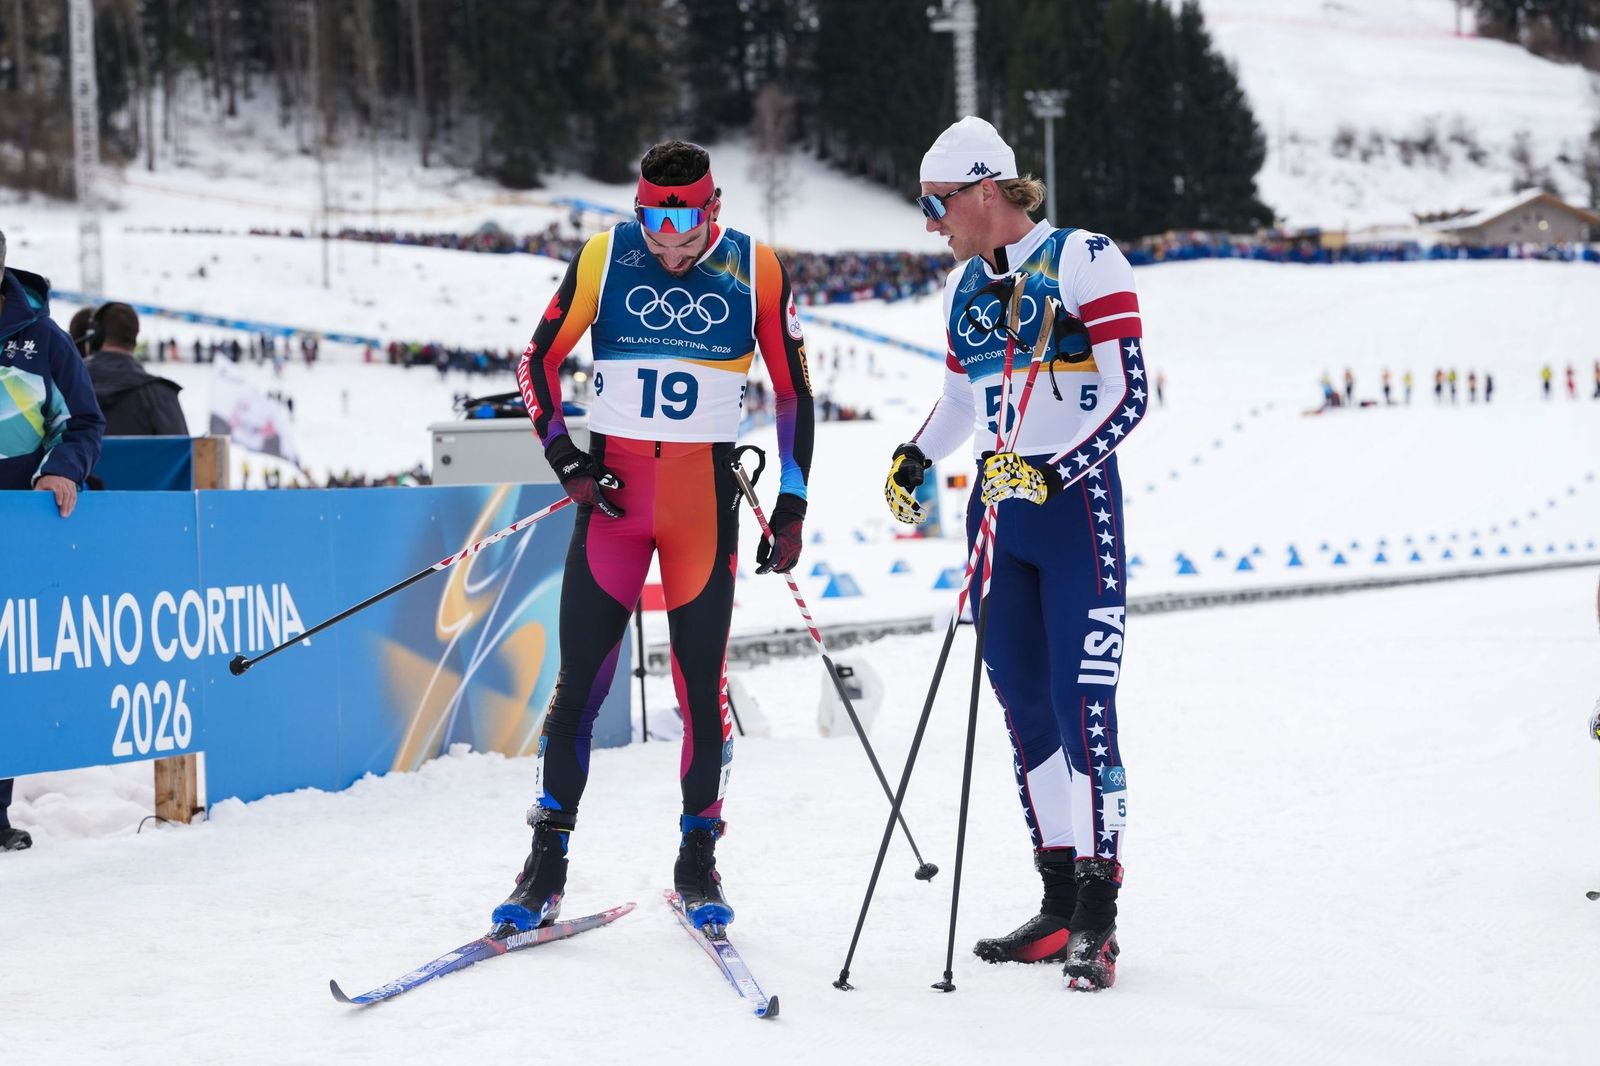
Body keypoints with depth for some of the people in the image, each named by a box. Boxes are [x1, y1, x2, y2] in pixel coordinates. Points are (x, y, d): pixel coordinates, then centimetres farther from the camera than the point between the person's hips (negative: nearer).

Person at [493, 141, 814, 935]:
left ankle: (697, 858, 16)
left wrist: (793, 503, 2)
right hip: (613, 488, 0)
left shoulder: (755, 270, -2)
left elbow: (793, 388, 6)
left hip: (705, 497, 0)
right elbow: (538, 360, 6)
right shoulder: (605, 256, -3)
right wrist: (564, 457, -6)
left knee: (701, 684, 3)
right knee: (580, 679, -2)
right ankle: (547, 861, 6)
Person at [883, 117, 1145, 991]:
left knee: (1081, 704, -11)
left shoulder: (1082, 261, -9)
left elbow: (1127, 394, -13)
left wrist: (1053, 472, -23)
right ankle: (1058, 903, 13)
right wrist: (915, 455, 9)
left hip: (1076, 503, -7)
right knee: (1023, 705, 7)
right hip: (997, 507, 7)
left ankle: (1098, 918, -8)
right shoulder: (965, 285, 13)